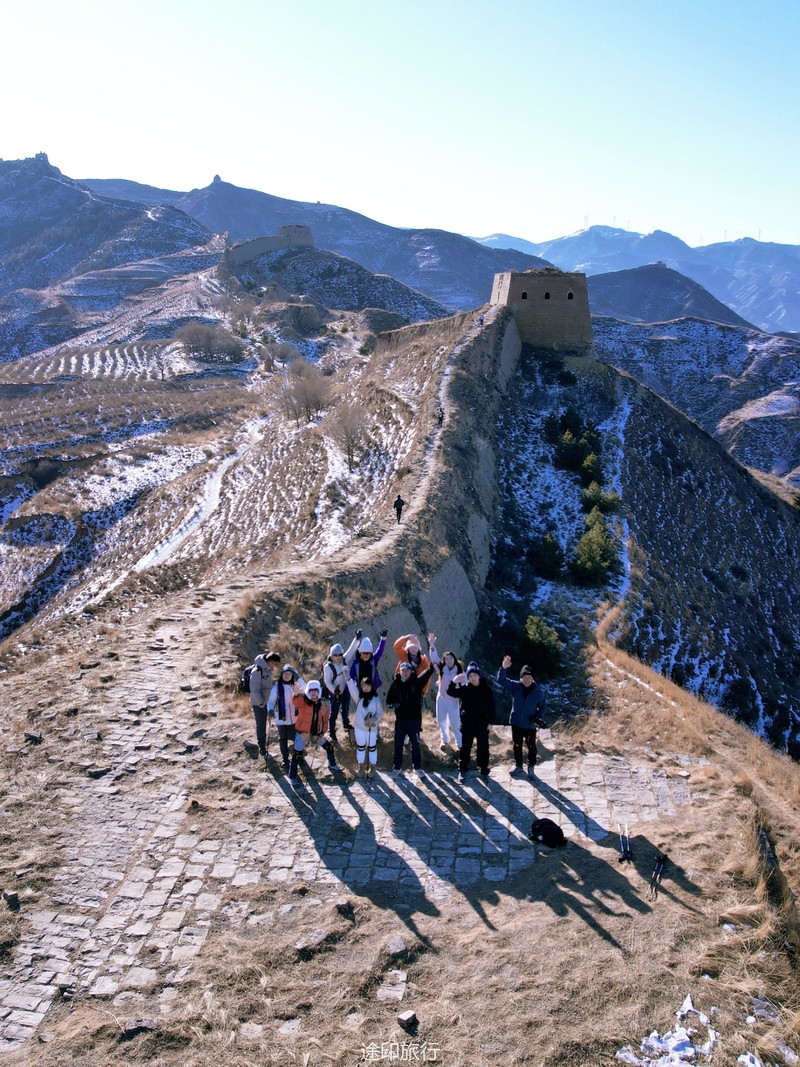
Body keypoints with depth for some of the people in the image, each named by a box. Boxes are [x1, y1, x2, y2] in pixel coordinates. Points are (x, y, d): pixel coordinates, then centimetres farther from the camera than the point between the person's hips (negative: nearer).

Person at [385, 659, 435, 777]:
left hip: (414, 720, -1)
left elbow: (427, 673, -19)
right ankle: (397, 767, 22)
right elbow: (389, 700, 5)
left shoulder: (417, 682, -4)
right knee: (398, 744, 9)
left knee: (415, 744, 9)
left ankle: (417, 767, 22)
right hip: (400, 720, 1)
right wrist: (393, 704, -16)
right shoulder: (395, 684, 0)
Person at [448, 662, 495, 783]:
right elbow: (451, 692, -14)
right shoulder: (464, 689, -4)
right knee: (465, 747, 8)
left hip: (482, 724, 0)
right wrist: (454, 682, -33)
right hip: (467, 724, 0)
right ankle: (462, 770, 19)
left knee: (483, 748, 10)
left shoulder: (486, 690, -5)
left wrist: (490, 722, -3)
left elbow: (491, 707, -1)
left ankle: (484, 770, 24)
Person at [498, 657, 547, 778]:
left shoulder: (538, 691, -11)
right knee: (517, 745, 15)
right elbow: (501, 680, -16)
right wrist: (504, 668, -34)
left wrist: (539, 717, -12)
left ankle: (531, 767, 26)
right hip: (516, 722, 1)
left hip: (530, 725, -1)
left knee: (531, 746, 8)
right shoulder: (515, 687, -9)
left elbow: (542, 705, 3)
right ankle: (518, 765, 33)